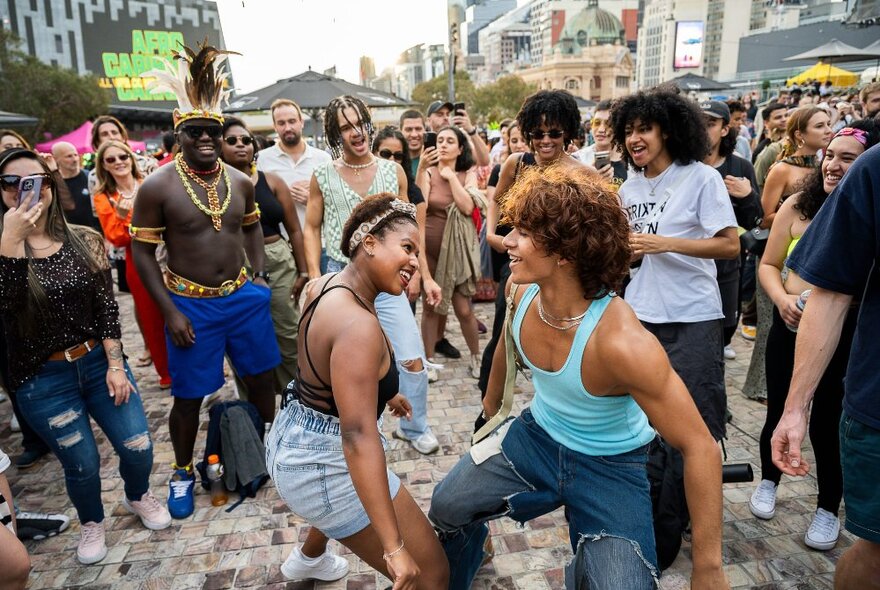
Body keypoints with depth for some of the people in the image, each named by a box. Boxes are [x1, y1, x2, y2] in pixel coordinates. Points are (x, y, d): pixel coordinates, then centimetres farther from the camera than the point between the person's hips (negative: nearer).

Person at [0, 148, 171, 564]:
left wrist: (116, 365, -6)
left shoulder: (85, 240, -2)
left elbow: (106, 305, -1)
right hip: (42, 380, -2)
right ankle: (91, 522, 40)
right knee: (83, 464, 8)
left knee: (138, 447, 5)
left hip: (99, 363, 2)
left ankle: (138, 497, 40)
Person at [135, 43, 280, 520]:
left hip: (244, 296, 4)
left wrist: (260, 273, 5)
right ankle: (183, 472, 32)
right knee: (188, 395, 7)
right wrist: (170, 311, -13)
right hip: (191, 305, -4)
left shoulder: (240, 181, 1)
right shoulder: (157, 186, -12)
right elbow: (142, 251, -9)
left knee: (261, 375, 15)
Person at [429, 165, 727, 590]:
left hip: (609, 466, -4)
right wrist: (492, 402, 22)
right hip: (537, 436, 5)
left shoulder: (622, 342, -37)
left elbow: (699, 447, -29)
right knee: (446, 507, 9)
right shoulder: (520, 290, -18)